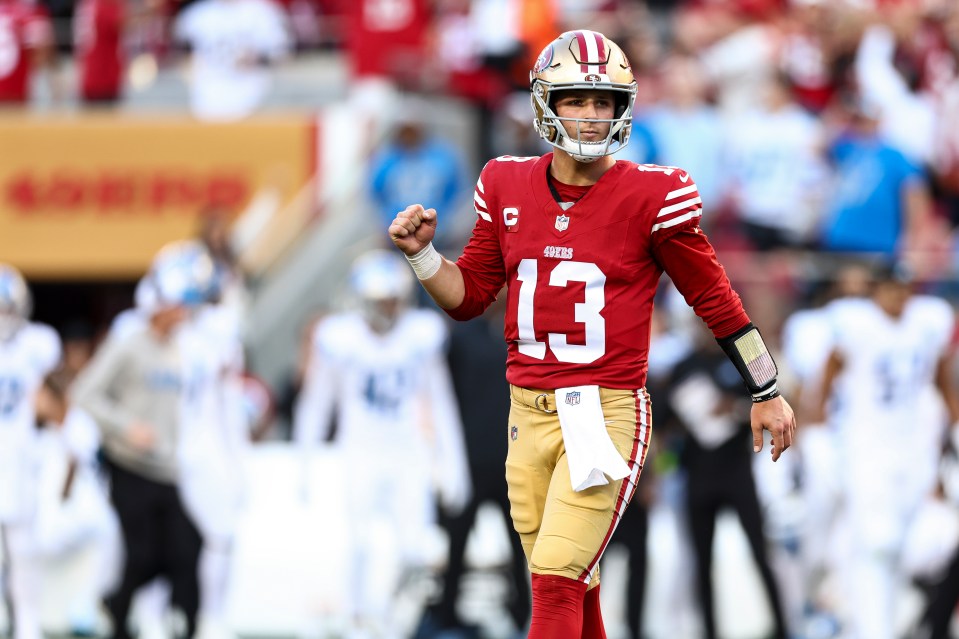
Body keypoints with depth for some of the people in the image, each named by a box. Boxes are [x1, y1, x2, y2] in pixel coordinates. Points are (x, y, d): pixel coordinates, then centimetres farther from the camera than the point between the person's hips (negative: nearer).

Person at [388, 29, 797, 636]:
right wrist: (422, 252, -3)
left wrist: (767, 393, 8)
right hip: (529, 411, 5)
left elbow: (713, 295, 2)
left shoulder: (651, 196, -7)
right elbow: (469, 295, 16)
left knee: (557, 583, -15)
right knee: (572, 587, 13)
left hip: (607, 411, -5)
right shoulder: (508, 188, 6)